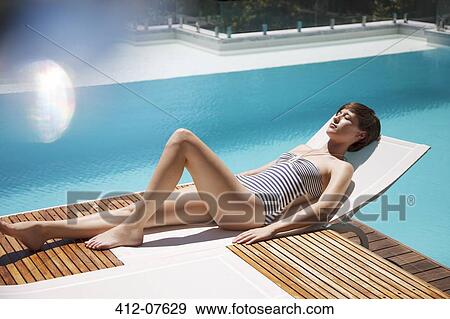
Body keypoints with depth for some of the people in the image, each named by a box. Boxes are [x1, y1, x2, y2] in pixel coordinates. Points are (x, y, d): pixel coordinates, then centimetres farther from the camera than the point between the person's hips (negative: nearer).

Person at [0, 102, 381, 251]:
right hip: (231, 196, 8)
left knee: (183, 138, -23)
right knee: (138, 210, -6)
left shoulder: (342, 168, 7)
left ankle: (131, 230, -20)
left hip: (250, 209, -8)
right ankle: (42, 229, -9)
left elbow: (322, 210, -10)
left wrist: (270, 229, -21)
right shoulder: (303, 149, 31)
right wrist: (206, 176, 29)